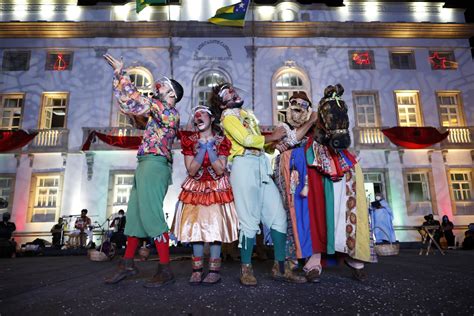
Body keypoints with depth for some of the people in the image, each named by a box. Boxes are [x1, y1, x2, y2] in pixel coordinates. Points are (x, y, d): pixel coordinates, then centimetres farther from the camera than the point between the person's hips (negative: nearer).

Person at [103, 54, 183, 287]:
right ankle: (127, 264, 18)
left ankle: (165, 270, -7)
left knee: (151, 215, -13)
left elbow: (136, 101, -10)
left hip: (154, 165, -10)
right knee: (134, 215, 10)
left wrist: (121, 72, -2)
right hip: (146, 166, 10)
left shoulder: (169, 111, -4)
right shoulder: (159, 112, 23)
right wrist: (118, 76, 27)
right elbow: (131, 104, 28)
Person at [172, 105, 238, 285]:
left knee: (215, 224, -6)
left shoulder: (221, 141, -3)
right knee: (195, 225, -1)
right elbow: (191, 170, -9)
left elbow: (220, 171, -12)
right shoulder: (189, 141, 0)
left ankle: (214, 270, 2)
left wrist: (210, 148, -17)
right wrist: (202, 149, -17)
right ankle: (197, 269, 7)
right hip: (196, 189, 2)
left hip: (217, 189, -1)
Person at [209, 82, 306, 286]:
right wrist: (273, 136, -3)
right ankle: (246, 269, 7)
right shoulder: (227, 115, 3)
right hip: (244, 166, -7)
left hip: (262, 167, 7)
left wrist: (275, 139, 6)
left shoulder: (248, 115, 26)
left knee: (278, 215, 3)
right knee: (250, 220, -6)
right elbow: (247, 140, -13)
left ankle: (280, 267, 11)